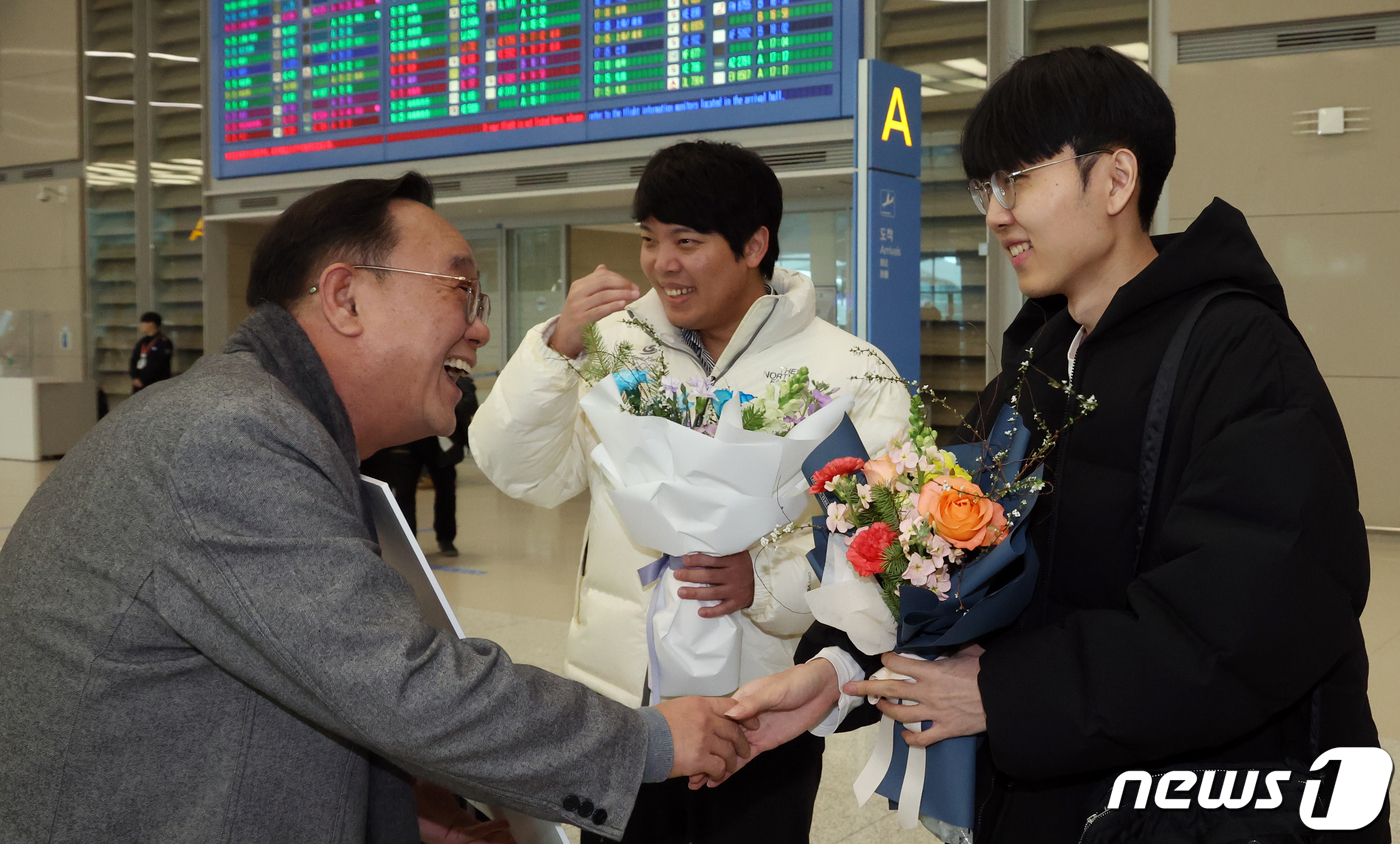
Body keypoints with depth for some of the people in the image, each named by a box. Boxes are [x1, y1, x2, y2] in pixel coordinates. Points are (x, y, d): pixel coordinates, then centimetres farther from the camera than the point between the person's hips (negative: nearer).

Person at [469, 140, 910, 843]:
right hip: (616, 698, 3)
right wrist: (558, 347, -16)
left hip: (763, 723, -2)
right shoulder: (614, 343, 2)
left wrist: (768, 582, -28)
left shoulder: (851, 373, -6)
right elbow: (523, 475, -3)